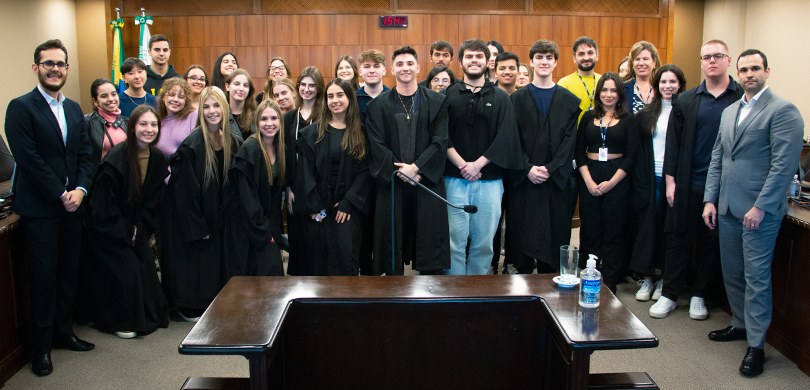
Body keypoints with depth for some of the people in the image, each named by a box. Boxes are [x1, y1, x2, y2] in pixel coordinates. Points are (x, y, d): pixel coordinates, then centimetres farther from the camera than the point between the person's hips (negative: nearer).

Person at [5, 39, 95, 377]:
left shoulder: (74, 109, 11)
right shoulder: (21, 107, -8)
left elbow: (86, 155, 8)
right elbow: (29, 159, -15)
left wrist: (80, 190, -7)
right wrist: (61, 194, -15)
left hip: (72, 205, 6)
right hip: (39, 208, -6)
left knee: (69, 272, 12)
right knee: (44, 276, 1)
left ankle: (63, 332, 27)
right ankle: (41, 346, 15)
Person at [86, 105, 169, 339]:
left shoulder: (157, 159, -4)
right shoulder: (116, 159, -23)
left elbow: (153, 201, 4)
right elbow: (104, 206, -19)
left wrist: (139, 228, -4)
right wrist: (125, 232, -13)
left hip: (135, 227, 6)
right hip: (109, 229, -6)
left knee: (146, 268, 0)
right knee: (124, 271, -9)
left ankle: (149, 315, 19)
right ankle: (120, 321, 10)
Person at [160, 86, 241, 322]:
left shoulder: (232, 142, -1)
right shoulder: (192, 146, -21)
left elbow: (231, 184, 7)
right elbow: (186, 189, -18)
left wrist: (223, 216, 3)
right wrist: (197, 226, -17)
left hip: (216, 217, 6)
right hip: (190, 216, -6)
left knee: (215, 258, 14)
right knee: (193, 260, 3)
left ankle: (210, 302, 29)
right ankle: (190, 307, 20)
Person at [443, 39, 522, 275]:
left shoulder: (501, 98, 7)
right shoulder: (448, 96, 7)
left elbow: (505, 139, -2)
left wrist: (477, 164, -11)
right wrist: (462, 165, -12)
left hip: (489, 181, 1)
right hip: (454, 179, 0)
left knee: (484, 243, 6)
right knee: (455, 241, 1)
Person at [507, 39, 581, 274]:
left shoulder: (569, 100, 8)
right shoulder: (518, 98, 7)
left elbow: (569, 140, 1)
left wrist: (551, 169, -11)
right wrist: (527, 168, -12)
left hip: (556, 179, 1)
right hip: (523, 178, 0)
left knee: (554, 235, 3)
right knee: (522, 235, 2)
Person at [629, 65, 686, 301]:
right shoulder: (646, 114, 8)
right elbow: (638, 149, 7)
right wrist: (640, 179, -2)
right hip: (649, 177, 2)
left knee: (669, 227, 5)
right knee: (646, 225, 3)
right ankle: (646, 278, 12)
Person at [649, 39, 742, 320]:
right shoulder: (685, 101, 5)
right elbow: (673, 143, 5)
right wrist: (671, 181, 0)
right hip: (688, 185, 1)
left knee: (712, 242, 10)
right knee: (679, 239, 7)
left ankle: (699, 295, 24)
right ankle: (669, 295, 18)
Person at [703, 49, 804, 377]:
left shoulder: (783, 111, -8)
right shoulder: (729, 112, 15)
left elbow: (784, 164, -14)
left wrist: (761, 207, -17)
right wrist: (710, 200, 9)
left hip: (760, 210, -7)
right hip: (727, 208, 7)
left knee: (756, 277, -2)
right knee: (732, 273, 15)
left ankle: (756, 345, 7)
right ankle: (740, 324, 32)